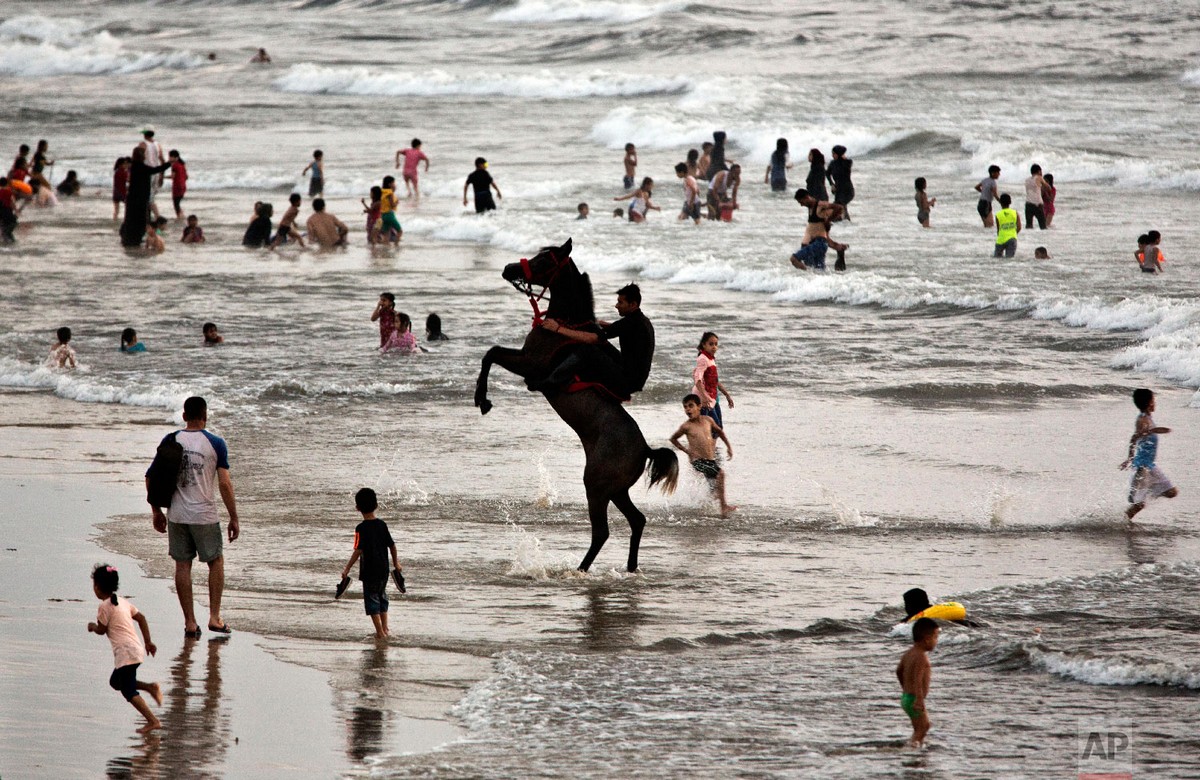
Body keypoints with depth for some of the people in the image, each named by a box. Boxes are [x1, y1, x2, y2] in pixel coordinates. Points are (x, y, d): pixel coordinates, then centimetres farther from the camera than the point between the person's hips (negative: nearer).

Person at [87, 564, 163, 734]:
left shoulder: (105, 607, -9)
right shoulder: (123, 602, 15)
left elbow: (101, 630, -4)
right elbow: (141, 618, 16)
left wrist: (92, 626, 18)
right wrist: (148, 642, 19)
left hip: (125, 652, -9)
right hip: (136, 649, 9)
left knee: (129, 691, -5)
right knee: (116, 682, 24)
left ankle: (153, 721, -15)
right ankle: (150, 687, 10)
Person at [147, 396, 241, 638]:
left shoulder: (170, 441, 1)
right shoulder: (215, 444, -7)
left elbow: (151, 477, 3)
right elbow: (225, 484, -10)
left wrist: (156, 511, 14)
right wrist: (234, 518, -3)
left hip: (176, 515, 2)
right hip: (205, 515, -2)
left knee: (182, 565, 8)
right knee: (216, 562, 15)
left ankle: (190, 622, 9)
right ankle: (214, 617, 11)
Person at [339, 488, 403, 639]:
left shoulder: (361, 528, -15)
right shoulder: (382, 525, 1)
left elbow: (358, 551, -20)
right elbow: (392, 545, 7)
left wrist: (347, 569, -15)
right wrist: (396, 563, 22)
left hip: (369, 571, -6)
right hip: (383, 569, 6)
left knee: (372, 600, 2)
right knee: (382, 598, 20)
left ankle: (380, 632, -2)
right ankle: (385, 629, 24)